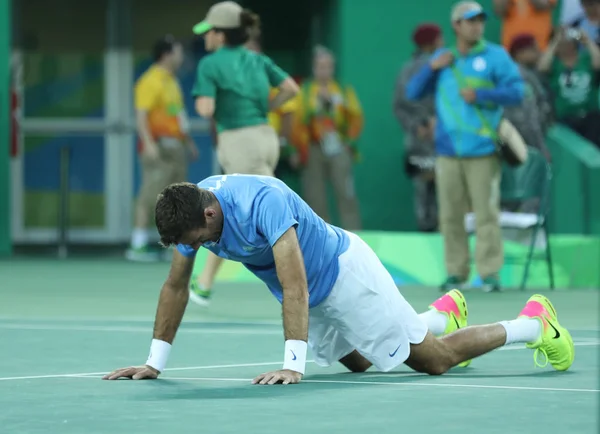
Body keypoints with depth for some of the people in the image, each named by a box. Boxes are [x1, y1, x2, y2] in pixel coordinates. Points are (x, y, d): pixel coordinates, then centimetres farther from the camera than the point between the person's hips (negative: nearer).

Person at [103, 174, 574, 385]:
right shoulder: (189, 212, -16)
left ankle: (534, 322, 17)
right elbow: (176, 287, -6)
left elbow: (294, 287, -43)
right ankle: (443, 313, 48)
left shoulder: (261, 200, -38)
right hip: (314, 296, 8)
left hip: (343, 271, -8)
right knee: (357, 361, 27)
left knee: (435, 359, -2)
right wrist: (155, 362, -10)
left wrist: (293, 363, -49)